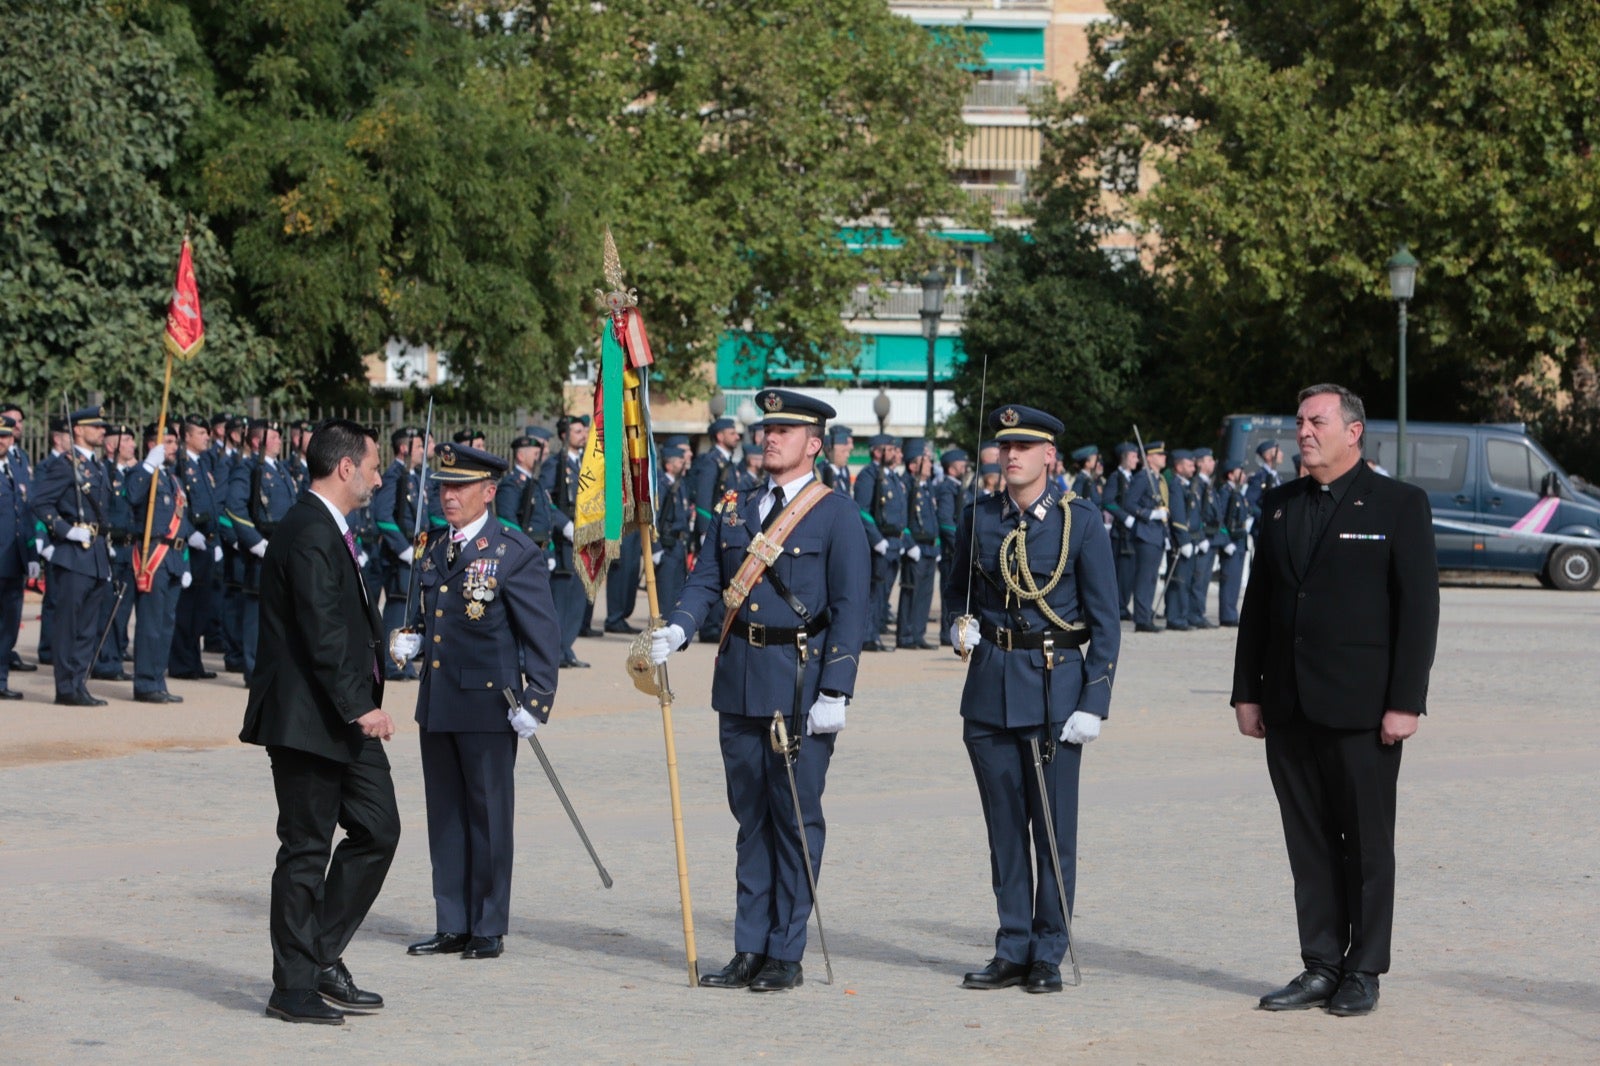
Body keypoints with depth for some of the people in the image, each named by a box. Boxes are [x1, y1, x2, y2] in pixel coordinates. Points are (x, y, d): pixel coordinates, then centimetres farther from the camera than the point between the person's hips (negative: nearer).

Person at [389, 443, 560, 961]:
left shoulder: (516, 553, -9)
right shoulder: (436, 550, 13)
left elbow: (543, 635, -9)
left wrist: (534, 703, -14)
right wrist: (411, 638, 7)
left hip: (488, 705, -7)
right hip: (437, 704, 7)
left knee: (488, 816, 1)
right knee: (444, 816, 11)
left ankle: (489, 929, 10)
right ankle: (452, 927, 19)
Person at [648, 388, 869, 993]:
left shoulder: (836, 515, -3)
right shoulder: (733, 510, 13)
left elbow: (850, 609, -7)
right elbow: (705, 581, 10)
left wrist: (834, 694, -14)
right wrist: (676, 631, -11)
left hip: (801, 681, -5)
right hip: (739, 677, 5)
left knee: (796, 816, -1)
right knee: (750, 816, 9)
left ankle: (786, 955, 5)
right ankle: (750, 950, 14)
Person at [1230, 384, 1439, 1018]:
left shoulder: (1399, 505, -2)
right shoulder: (1278, 506, 13)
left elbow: (1419, 608, -6)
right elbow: (1256, 602, 15)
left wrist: (1405, 702, -12)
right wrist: (1247, 692, 8)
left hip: (1362, 707, -5)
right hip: (1289, 708, 5)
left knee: (1367, 843, 2)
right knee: (1308, 844, 8)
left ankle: (1363, 973, 11)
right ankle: (1320, 968, 15)